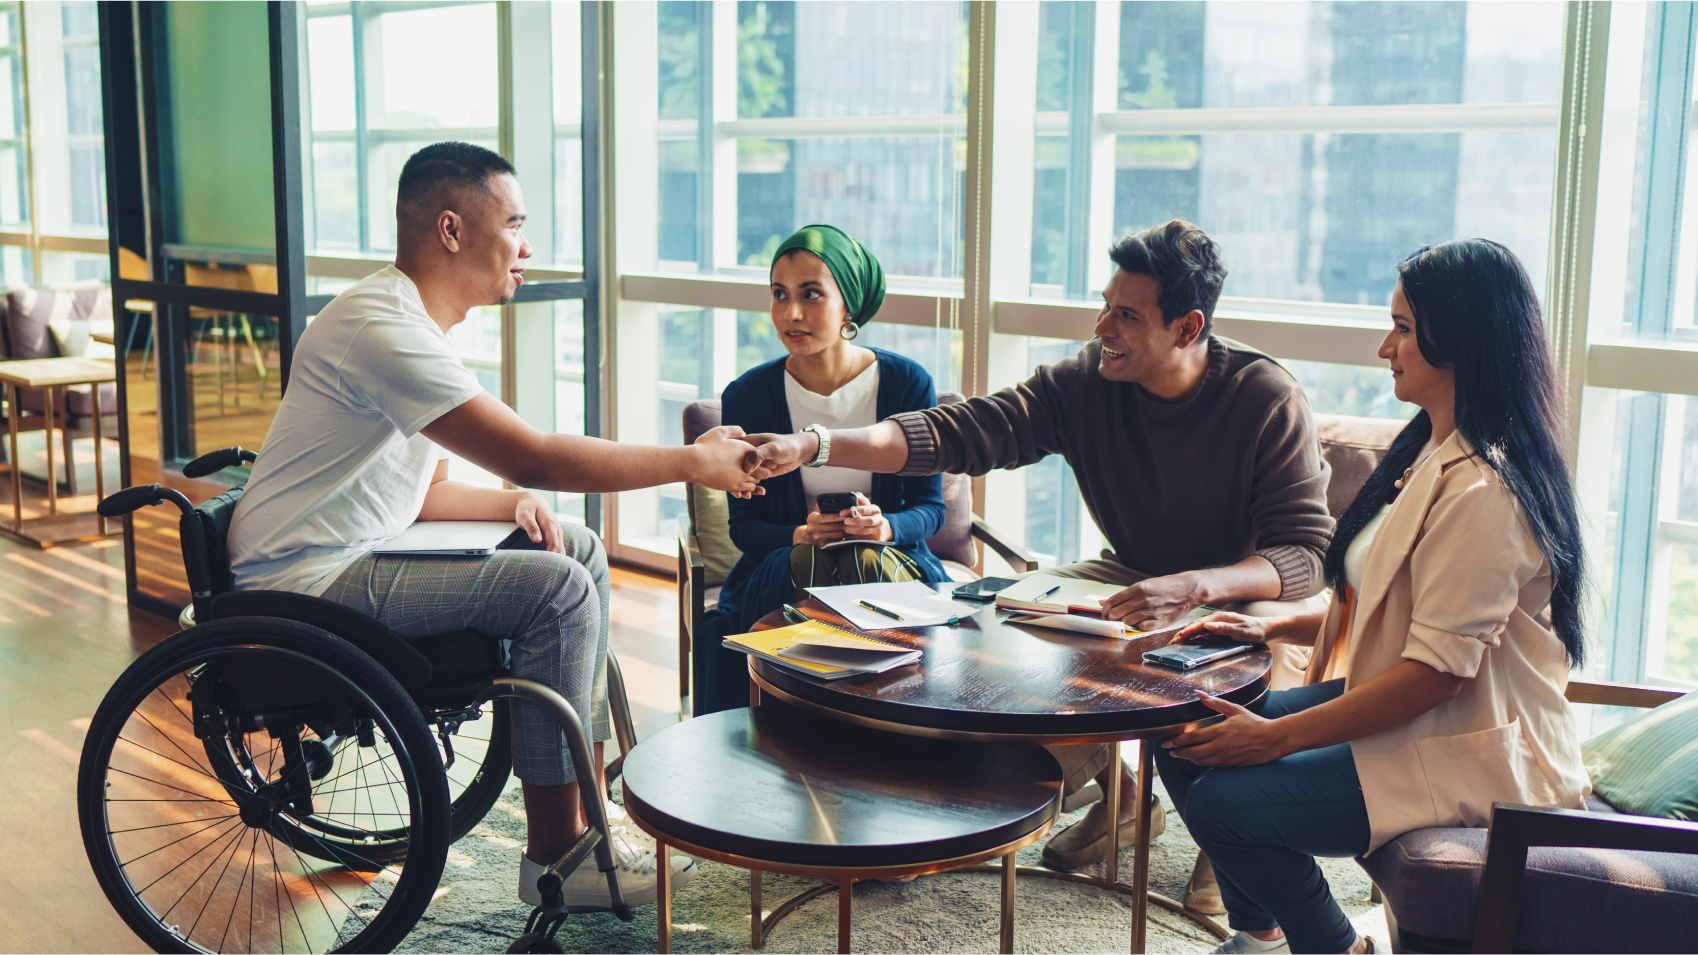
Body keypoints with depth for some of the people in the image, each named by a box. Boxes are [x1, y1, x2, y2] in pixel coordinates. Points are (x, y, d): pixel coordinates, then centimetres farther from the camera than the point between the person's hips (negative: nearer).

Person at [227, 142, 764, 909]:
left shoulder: (414, 324, 13)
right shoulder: (381, 327, -22)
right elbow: (533, 456, -27)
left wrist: (515, 505, -2)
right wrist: (695, 462, -19)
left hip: (355, 560, 11)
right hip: (303, 587, -10)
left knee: (579, 551, 8)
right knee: (555, 587, -21)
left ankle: (587, 814, 9)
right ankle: (556, 855, -9)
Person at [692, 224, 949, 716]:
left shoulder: (907, 383, -3)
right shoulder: (747, 396, -3)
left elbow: (929, 505, 2)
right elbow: (744, 524, 1)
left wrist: (884, 527, -20)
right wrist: (800, 536, -21)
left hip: (892, 556, 0)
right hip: (782, 563, 0)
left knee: (871, 568, -34)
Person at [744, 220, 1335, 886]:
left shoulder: (1267, 400, -23)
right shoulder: (1085, 385, -13)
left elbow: (1307, 554, -27)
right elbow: (956, 435, -19)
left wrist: (1193, 588, -46)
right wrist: (810, 447, -31)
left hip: (1243, 596, -5)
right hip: (1135, 578, 5)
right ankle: (1120, 794, 8)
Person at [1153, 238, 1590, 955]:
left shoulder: (1481, 491, -25)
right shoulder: (1435, 453, 9)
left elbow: (1437, 671, -26)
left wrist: (1278, 737, -22)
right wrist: (1275, 627, 6)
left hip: (1470, 759, -10)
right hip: (1402, 712, 10)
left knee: (1221, 803, -21)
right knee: (1184, 740, 3)